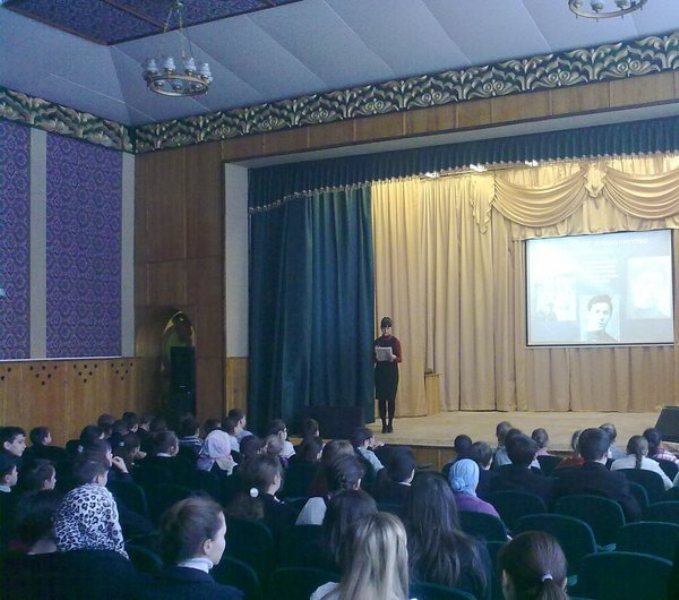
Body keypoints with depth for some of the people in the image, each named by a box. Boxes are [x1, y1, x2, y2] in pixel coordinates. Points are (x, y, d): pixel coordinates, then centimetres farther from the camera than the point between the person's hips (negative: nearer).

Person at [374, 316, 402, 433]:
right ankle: (384, 424, 8)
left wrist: (394, 358, -25)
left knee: (391, 398, -2)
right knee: (381, 398, 0)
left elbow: (400, 358, -4)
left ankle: (390, 424, 7)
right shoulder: (377, 342, 7)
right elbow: (373, 358, 8)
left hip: (392, 372, -2)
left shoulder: (395, 341, -1)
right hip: (380, 371, 2)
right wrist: (376, 357, -14)